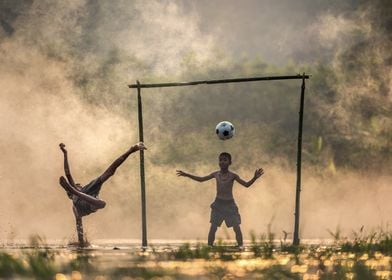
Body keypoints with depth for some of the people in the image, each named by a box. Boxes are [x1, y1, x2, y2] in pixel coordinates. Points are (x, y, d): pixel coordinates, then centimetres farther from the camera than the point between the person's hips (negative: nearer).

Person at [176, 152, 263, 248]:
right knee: (213, 227, -5)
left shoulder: (233, 176, -6)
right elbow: (201, 179, 13)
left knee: (236, 228, -3)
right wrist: (187, 175, 11)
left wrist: (255, 178, -25)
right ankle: (209, 246, 0)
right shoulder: (216, 174, 1)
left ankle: (240, 245, 9)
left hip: (230, 204, -1)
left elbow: (246, 184, -8)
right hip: (218, 204, 2)